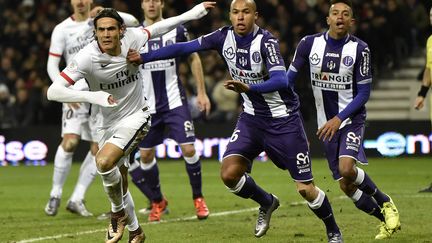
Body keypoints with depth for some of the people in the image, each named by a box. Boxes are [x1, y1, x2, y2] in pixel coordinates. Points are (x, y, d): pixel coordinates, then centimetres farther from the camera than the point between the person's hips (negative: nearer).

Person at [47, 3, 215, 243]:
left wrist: (195, 12, 13)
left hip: (136, 117, -2)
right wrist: (92, 96, -42)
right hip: (109, 123, 2)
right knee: (118, 183, 12)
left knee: (104, 162, -25)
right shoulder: (86, 57, -23)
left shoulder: (131, 38, -17)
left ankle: (118, 213, -1)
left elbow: (157, 28, 7)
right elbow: (53, 91, -29)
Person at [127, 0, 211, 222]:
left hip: (175, 102, -1)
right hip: (147, 106, 1)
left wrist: (201, 92, 6)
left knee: (189, 149, -11)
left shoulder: (177, 31, -1)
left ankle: (198, 198, 9)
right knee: (145, 155, 2)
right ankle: (157, 202, 23)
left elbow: (193, 58, 10)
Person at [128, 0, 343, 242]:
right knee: (229, 174, -11)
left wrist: (249, 88, -50)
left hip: (284, 120, -5)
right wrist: (143, 57, -5)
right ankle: (267, 203, 19)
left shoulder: (266, 41, -21)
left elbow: (280, 80, -34)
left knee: (306, 188, -4)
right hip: (252, 117, 5)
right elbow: (184, 48, -3)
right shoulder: (225, 36, -5)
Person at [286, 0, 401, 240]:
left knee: (347, 168, -27)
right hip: (327, 124, 3)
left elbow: (363, 93, -8)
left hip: (351, 119, -3)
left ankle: (384, 202, -2)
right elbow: (290, 77, 4)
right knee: (346, 186, 2)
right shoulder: (309, 43, -3)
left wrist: (339, 118, -18)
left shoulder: (359, 49, -9)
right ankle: (385, 219, 23)